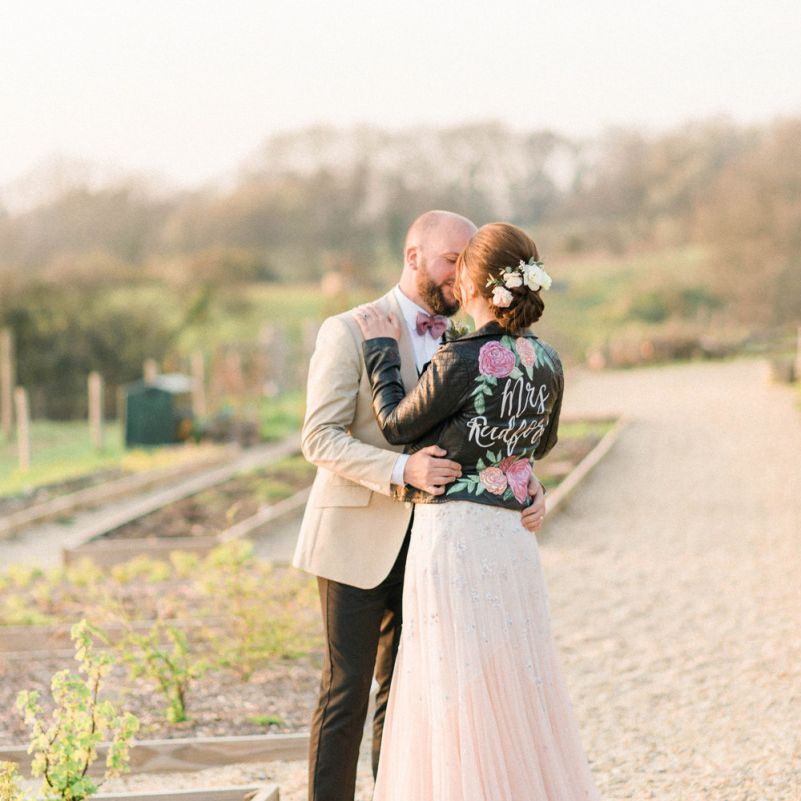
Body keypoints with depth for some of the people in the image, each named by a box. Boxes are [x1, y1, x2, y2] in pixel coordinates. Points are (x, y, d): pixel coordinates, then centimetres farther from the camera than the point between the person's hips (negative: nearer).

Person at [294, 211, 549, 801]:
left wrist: (530, 487, -14)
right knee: (347, 691, -4)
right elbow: (320, 438, -14)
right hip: (358, 538, -5)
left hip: (423, 545, 5)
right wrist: (402, 470, -28)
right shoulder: (350, 332, -7)